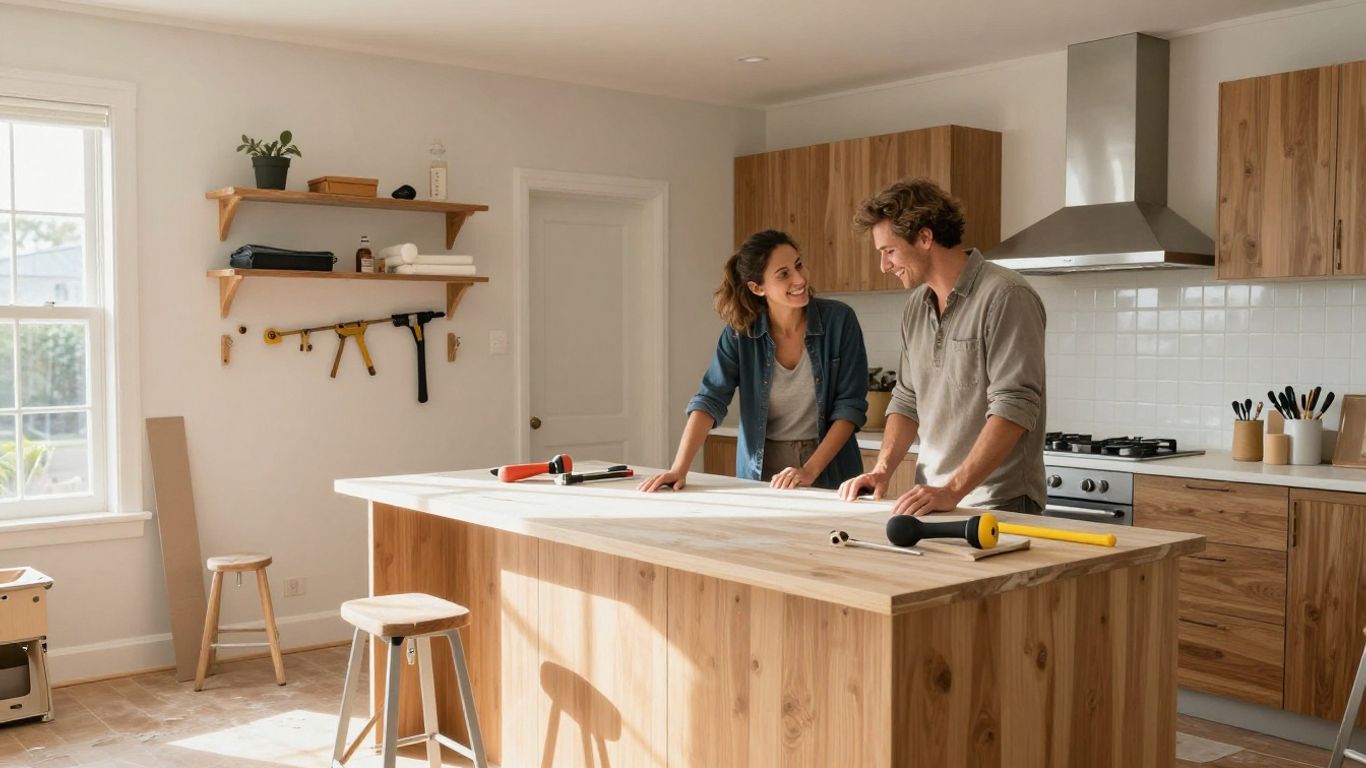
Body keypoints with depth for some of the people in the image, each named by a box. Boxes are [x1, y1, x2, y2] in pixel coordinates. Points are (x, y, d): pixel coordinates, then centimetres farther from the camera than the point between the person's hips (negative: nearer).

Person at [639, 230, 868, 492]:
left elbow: (850, 404, -6)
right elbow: (710, 399, -6)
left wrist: (810, 471, -16)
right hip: (759, 476, 2)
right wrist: (679, 470, -18)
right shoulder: (740, 331, -2)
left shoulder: (839, 320, -6)